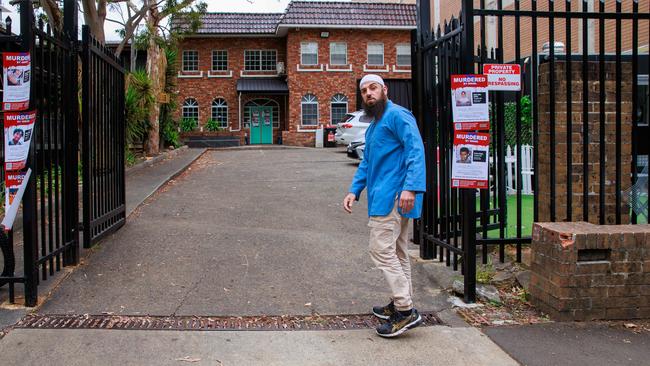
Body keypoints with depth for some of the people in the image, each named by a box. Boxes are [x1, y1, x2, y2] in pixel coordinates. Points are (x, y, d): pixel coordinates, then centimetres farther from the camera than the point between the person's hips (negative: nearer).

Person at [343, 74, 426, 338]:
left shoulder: (397, 115, -9)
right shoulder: (373, 126, 22)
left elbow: (415, 150, -20)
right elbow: (366, 163, 27)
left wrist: (410, 187, -30)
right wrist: (354, 190, 14)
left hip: (393, 195, -11)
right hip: (383, 197, 11)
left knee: (382, 250, -12)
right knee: (396, 251, 16)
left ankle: (406, 311, -9)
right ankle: (401, 304, 26)